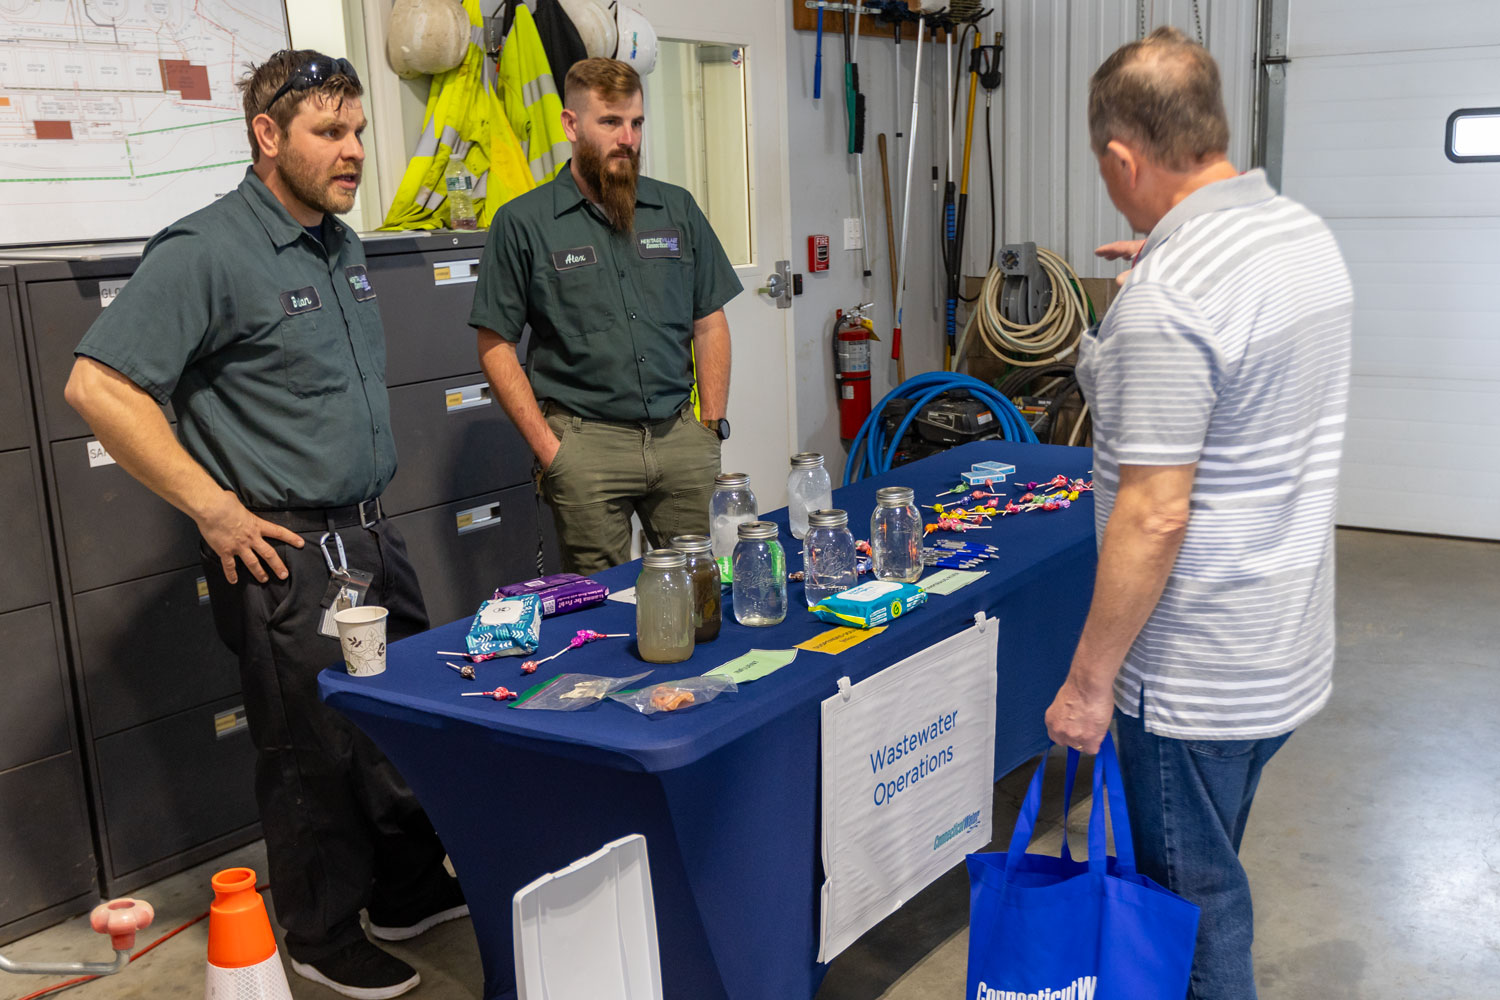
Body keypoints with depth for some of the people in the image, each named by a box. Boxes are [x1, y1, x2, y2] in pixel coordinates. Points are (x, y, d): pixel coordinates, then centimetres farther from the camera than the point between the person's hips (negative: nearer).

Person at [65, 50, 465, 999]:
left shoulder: (344, 246, 11)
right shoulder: (205, 253, -15)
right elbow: (99, 387, -20)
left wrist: (371, 499, 16)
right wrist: (216, 510, -19)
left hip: (372, 536, 8)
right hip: (286, 554, -8)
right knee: (313, 750, 5)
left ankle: (410, 892, 36)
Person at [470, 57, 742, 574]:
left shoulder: (677, 209, 11)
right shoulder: (522, 223, 1)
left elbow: (710, 324, 13)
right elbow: (496, 347, -1)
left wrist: (712, 426, 5)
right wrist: (549, 448, -7)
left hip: (680, 434, 3)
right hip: (586, 441, -3)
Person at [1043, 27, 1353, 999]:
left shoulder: (1167, 297, -26)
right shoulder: (1310, 235, 3)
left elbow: (1154, 517, -26)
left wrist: (1090, 679, -16)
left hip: (1198, 676, -9)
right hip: (1291, 650, 9)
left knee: (1193, 902, 9)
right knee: (1211, 876, 25)